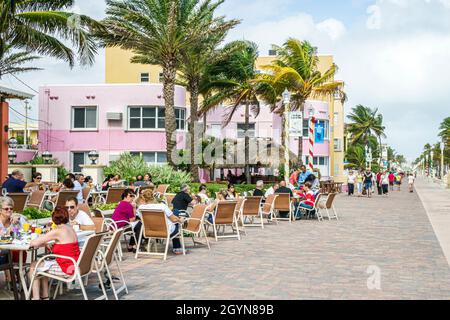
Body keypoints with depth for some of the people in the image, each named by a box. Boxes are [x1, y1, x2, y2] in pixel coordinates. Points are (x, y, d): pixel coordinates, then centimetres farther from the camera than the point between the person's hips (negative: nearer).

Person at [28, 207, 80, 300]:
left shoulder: (57, 231, -17)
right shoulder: (71, 229, 7)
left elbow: (33, 243, -15)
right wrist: (45, 243, 9)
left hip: (66, 268, -8)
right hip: (74, 266, 8)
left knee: (34, 266, 12)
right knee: (42, 265, 27)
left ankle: (36, 297, 19)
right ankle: (45, 297, 30)